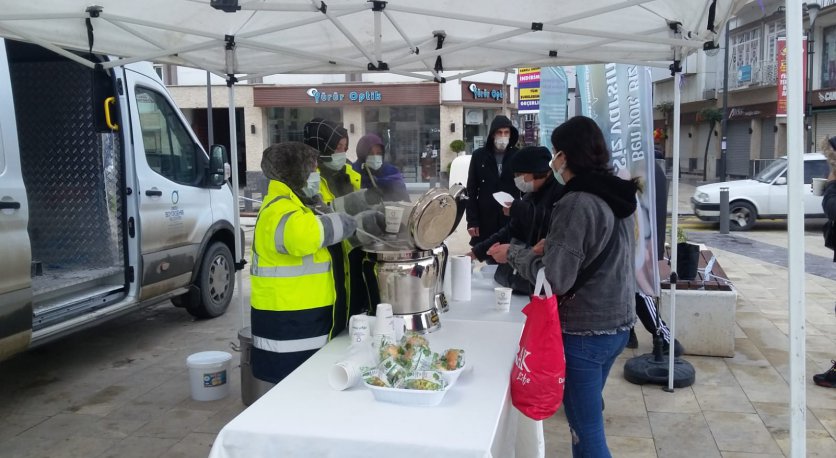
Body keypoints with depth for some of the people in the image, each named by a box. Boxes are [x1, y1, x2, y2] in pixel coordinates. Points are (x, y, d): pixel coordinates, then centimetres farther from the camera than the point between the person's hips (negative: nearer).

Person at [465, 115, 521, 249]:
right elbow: (471, 191, 4)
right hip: (486, 220, 1)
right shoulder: (479, 156, 4)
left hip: (513, 220, 0)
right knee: (489, 253, 6)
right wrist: (472, 221, -2)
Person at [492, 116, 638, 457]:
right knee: (588, 417, 23)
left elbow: (556, 280, -23)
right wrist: (552, 247, 11)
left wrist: (514, 254, -10)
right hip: (617, 322, 9)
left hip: (584, 331, -9)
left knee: (586, 431, 5)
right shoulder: (616, 195, 6)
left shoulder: (576, 203, -20)